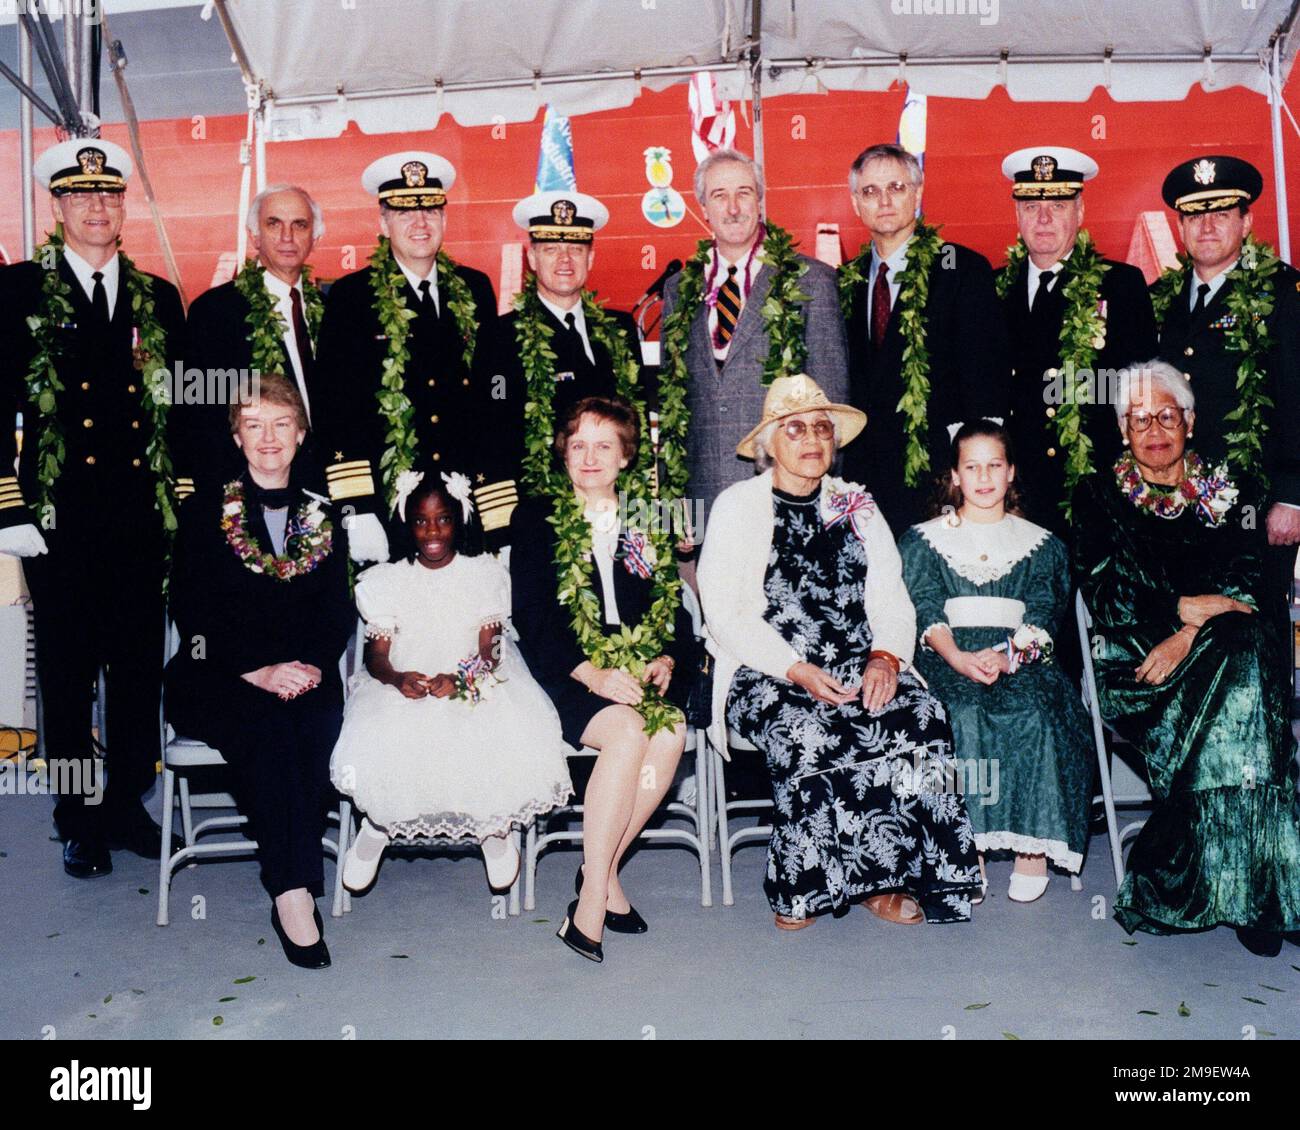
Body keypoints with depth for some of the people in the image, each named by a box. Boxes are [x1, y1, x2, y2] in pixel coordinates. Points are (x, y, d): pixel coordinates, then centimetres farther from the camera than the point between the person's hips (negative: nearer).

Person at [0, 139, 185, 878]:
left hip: (144, 519, 3)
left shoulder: (158, 299, 11)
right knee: (68, 676, 6)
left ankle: (128, 804, 25)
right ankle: (80, 820, 19)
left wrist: (184, 504, 5)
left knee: (141, 671, 10)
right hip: (59, 522, -2)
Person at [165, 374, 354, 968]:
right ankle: (296, 892, -35)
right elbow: (191, 611, -2)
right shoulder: (205, 512, 7)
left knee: (318, 719, -32)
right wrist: (257, 670, -17)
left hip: (305, 675, 2)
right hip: (215, 678, -2)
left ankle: (290, 891, -28)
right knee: (267, 725, -34)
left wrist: (312, 666, -12)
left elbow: (338, 612, 10)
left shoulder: (324, 517, 16)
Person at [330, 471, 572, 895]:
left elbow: (489, 649, -2)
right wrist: (397, 678, -22)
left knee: (507, 743, -28)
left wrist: (458, 681, -23)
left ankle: (493, 825, 6)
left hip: (474, 684, -1)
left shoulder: (485, 573, 5)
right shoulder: (385, 581, 8)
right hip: (402, 688, 1)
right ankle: (378, 824, 7)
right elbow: (376, 655, 2)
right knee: (377, 746, -28)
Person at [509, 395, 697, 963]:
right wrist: (594, 675, -16)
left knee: (670, 731, -29)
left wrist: (667, 660, -8)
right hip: (568, 675, -3)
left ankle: (601, 867, -12)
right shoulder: (536, 518, 8)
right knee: (627, 731, -32)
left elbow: (675, 608, 15)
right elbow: (532, 618, -2)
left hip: (643, 674, 3)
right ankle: (595, 893, -24)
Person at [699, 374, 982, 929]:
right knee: (807, 734, -34)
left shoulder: (857, 507, 19)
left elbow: (892, 598, 12)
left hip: (860, 667, 4)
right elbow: (725, 614, -4)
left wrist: (886, 655, -11)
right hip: (767, 674, -3)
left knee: (922, 720, -26)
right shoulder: (737, 506, 7)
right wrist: (796, 670, -17)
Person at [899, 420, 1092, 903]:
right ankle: (968, 846, -24)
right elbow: (925, 612, 1)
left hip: (1020, 659, 1)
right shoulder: (924, 540, 14)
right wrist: (958, 657, -19)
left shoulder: (1041, 545, 17)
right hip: (948, 658, 0)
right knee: (963, 715, -33)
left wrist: (1009, 655, -18)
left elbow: (1043, 614, 4)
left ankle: (1033, 843, -19)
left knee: (1031, 712, -32)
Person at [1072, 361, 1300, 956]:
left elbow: (1247, 589, 2)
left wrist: (1188, 637, -15)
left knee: (1244, 673, -34)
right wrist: (1188, 607, -10)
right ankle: (1247, 897, -24)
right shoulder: (1099, 497, 12)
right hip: (1132, 663, -2)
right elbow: (1105, 599, 0)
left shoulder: (1229, 495, 16)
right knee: (1235, 709, -32)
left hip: (1218, 652, 2)